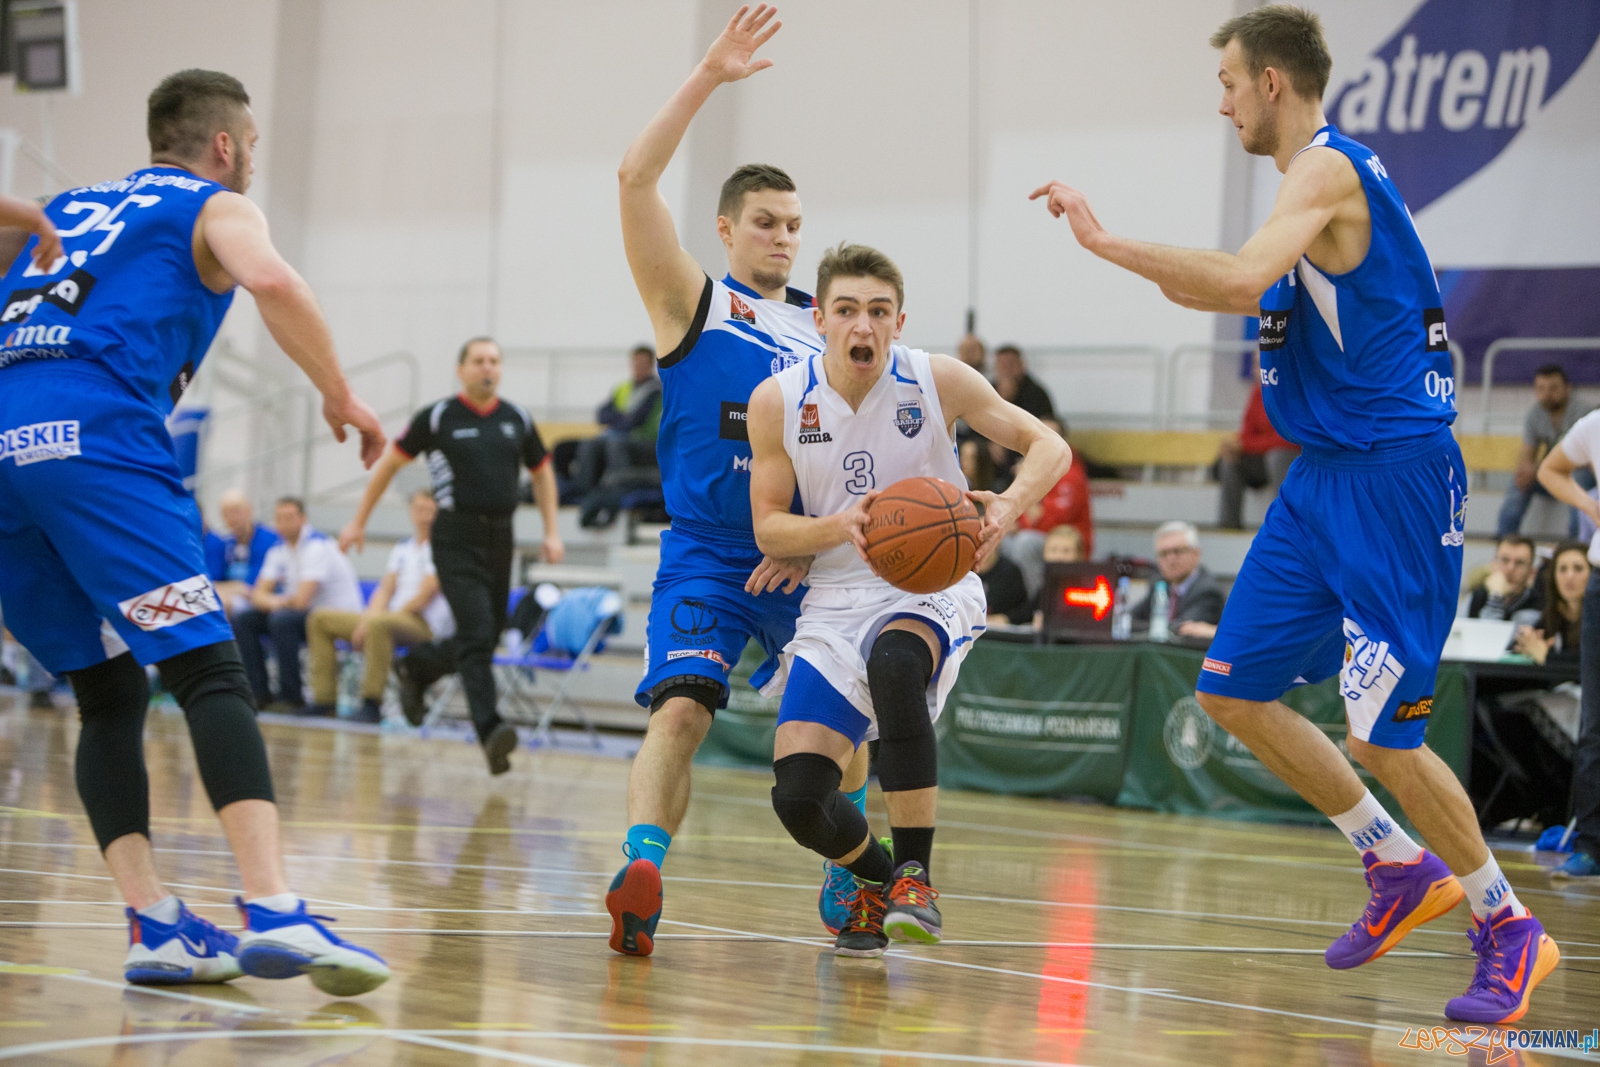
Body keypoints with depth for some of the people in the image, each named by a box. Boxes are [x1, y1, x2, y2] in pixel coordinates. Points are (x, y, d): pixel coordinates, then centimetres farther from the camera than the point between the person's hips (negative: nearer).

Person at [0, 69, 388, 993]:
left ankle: (155, 924, 0)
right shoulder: (216, 206, 15)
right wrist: (341, 396, 1)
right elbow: (269, 279, -7)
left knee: (111, 696, 13)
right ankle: (274, 912, -27)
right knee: (211, 671, -12)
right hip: (95, 437, -6)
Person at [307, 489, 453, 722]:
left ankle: (372, 703, -37)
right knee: (320, 619, 4)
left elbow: (426, 594, -12)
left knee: (380, 623, -42)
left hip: (424, 624, -9)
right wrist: (367, 618, -6)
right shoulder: (401, 549, 21)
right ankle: (323, 699, -5)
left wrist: (374, 618, -12)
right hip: (391, 617, 9)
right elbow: (385, 590, 16)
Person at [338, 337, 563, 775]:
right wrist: (359, 521, 9)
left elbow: (542, 472, 23)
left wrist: (551, 533, 14)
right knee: (476, 633, -18)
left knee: (488, 637, 11)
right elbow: (389, 463, 8)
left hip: (500, 537, 5)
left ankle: (415, 670, 39)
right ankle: (490, 730, -27)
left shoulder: (517, 420, 9)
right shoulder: (438, 418, -2)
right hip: (456, 537, -5)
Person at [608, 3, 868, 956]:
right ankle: (642, 881, -32)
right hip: (706, 555, -4)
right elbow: (636, 178, -13)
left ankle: (847, 882, 27)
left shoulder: (828, 325, 11)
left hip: (803, 558, 4)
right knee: (682, 708, -23)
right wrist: (709, 77, -18)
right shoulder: (692, 301, 1)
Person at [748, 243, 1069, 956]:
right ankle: (876, 881, 23)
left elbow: (1049, 446, -3)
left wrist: (1008, 506, -25)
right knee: (797, 795, -14)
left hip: (932, 588, -2)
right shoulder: (778, 402, -5)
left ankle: (915, 875, -24)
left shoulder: (937, 381, -9)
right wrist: (843, 525, -21)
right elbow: (769, 530, 0)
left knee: (894, 664, -40)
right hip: (837, 600, 2)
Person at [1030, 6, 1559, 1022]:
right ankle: (1404, 871, 21)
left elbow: (1244, 279, -32)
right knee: (1234, 692, 10)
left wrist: (1105, 240, -25)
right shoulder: (1328, 170, 15)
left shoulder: (1328, 168, -15)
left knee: (1382, 732, -9)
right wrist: (1191, 287, 13)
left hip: (1393, 478, -10)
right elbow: (1270, 295, 27)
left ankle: (1508, 930, 8)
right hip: (1324, 478, 10)